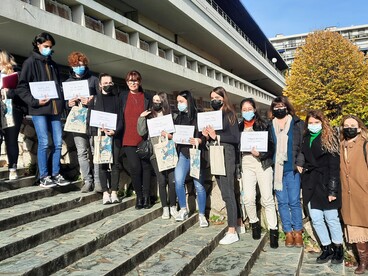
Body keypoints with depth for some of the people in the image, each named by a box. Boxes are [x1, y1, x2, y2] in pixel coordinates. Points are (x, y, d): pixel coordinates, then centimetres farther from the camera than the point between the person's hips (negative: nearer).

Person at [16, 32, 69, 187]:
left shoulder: (53, 64, 19)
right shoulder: (30, 62, 0)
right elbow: (21, 87, -5)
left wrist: (62, 102, 9)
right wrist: (34, 101, -15)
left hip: (55, 108, 6)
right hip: (39, 109, -6)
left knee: (58, 142, 4)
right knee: (44, 142, -6)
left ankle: (55, 174, 14)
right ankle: (44, 177, 3)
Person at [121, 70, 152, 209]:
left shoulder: (147, 98, 9)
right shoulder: (122, 96, 9)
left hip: (144, 138, 1)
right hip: (128, 139, -1)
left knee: (145, 166, 3)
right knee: (135, 167, -8)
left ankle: (146, 196, 13)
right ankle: (139, 196, 8)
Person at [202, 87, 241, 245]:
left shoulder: (229, 115, -4)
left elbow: (236, 138, -13)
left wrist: (216, 136, -19)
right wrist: (207, 136, -3)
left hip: (226, 156, -7)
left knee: (227, 193, -7)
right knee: (226, 193, 12)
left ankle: (232, 232, -2)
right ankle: (238, 221, 24)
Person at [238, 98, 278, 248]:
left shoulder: (264, 125, 0)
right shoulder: (239, 127, 10)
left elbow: (271, 146, -2)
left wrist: (260, 154, -19)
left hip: (263, 163, -2)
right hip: (246, 164, 3)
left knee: (267, 199, -2)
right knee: (248, 198, -4)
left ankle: (273, 230, 10)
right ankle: (254, 223, 22)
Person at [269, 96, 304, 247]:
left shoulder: (297, 124, 5)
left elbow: (303, 145, 2)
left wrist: (299, 163, -8)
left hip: (291, 168, -2)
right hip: (276, 169, 2)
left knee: (294, 201, -1)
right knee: (282, 202, 5)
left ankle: (298, 232, 13)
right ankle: (288, 232, 15)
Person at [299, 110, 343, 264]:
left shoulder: (330, 139, -3)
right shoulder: (305, 140, 11)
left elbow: (334, 166, -8)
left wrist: (333, 189, -13)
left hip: (325, 183, -4)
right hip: (310, 184, 4)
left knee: (331, 218, 3)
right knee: (316, 219, 5)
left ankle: (338, 248, 22)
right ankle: (326, 248, 21)